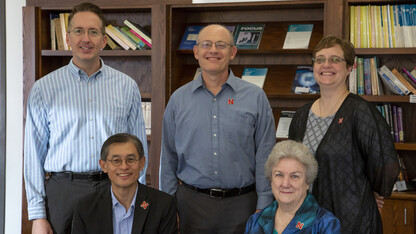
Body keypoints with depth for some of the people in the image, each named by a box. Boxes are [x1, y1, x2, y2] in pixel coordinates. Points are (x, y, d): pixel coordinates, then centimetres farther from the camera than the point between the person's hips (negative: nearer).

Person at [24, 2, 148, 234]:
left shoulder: (127, 86, 4)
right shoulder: (44, 89, 1)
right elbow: (34, 154, 2)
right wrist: (38, 215, -2)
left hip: (114, 188, 1)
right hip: (64, 191, -1)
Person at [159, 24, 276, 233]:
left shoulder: (255, 97, 0)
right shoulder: (179, 99, 5)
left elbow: (265, 158, 0)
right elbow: (169, 159, 8)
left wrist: (263, 209, -4)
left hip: (241, 203, -1)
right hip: (191, 202, 1)